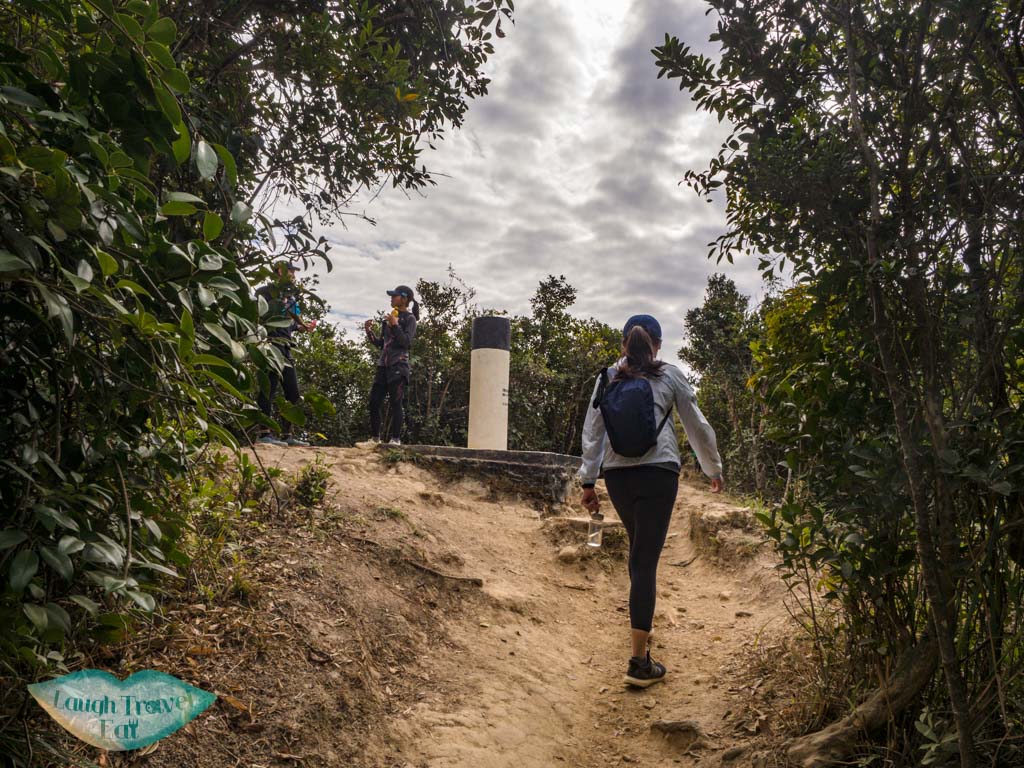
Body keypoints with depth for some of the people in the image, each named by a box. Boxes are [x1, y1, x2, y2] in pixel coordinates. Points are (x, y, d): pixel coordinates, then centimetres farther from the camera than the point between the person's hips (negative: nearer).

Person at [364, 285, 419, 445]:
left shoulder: (409, 318, 1)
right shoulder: (389, 318, 20)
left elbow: (406, 342, -12)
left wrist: (395, 325, -15)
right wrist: (369, 332, 9)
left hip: (399, 365, -7)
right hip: (384, 364, 7)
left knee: (396, 402, -8)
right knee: (374, 400, 3)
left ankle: (396, 438, -4)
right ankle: (375, 436, 11)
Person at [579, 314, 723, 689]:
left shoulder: (608, 378, 9)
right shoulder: (670, 375, 5)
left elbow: (592, 431, 5)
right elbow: (697, 425, 10)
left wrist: (588, 480, 10)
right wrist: (714, 468, 23)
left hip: (617, 474, 3)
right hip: (658, 473, -3)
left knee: (639, 550, 25)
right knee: (645, 559, -5)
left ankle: (641, 624, 39)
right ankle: (639, 661, -5)